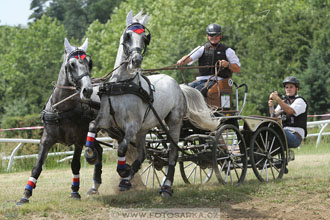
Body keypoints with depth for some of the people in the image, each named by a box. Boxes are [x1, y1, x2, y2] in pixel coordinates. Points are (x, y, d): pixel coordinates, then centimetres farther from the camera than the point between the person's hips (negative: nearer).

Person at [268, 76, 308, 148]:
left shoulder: (300, 101, -2)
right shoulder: (284, 101, 21)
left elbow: (290, 111, -22)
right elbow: (275, 114, 9)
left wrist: (277, 98, -27)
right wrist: (271, 106, -13)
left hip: (296, 135, -7)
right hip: (285, 132, 7)